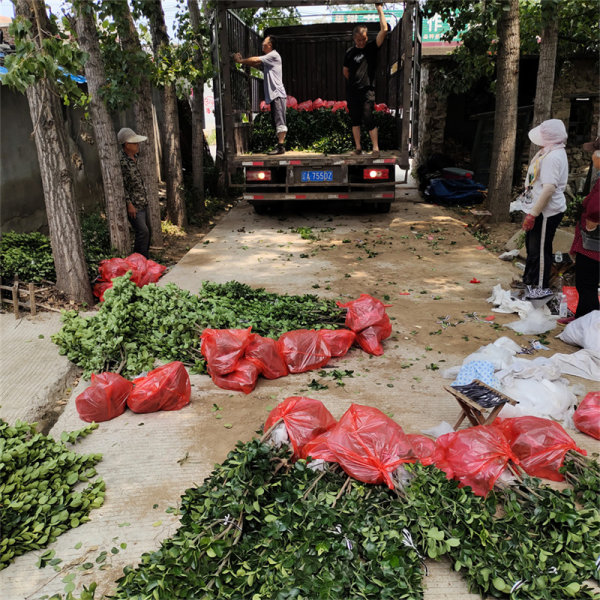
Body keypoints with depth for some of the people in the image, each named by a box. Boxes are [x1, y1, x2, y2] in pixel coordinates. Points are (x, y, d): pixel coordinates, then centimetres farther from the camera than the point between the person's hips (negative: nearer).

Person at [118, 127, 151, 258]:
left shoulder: (134, 156, 11)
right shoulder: (121, 161, -18)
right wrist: (129, 204, -19)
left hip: (143, 203, 9)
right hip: (133, 205, -9)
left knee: (147, 231, 13)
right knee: (142, 232, -16)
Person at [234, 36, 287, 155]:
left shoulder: (274, 55, -6)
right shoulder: (267, 60, 23)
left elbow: (255, 60, -10)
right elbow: (256, 65, 15)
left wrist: (240, 61, -1)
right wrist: (242, 60, 6)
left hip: (278, 94, -10)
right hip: (273, 95, 10)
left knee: (280, 121, -12)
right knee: (276, 122, 10)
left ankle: (281, 147, -16)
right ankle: (280, 145, 13)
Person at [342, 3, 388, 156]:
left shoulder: (372, 47, 1)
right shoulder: (350, 52, 10)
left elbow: (384, 30, -9)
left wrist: (379, 8, -5)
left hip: (367, 91, -4)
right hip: (352, 92, 4)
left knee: (368, 120, -11)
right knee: (355, 120, 7)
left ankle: (375, 148, -7)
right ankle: (358, 147, 15)